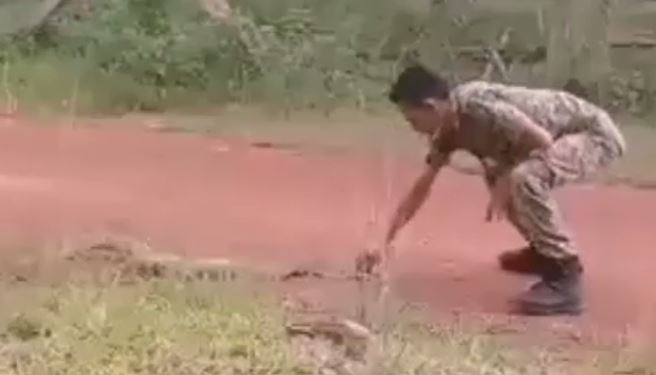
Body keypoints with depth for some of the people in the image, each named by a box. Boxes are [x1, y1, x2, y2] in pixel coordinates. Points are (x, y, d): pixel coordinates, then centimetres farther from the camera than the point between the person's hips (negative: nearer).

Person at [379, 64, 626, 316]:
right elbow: (422, 186, 12)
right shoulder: (447, 129, 3)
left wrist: (505, 187, -17)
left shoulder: (478, 106, -26)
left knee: (524, 179, -32)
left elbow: (543, 141, -27)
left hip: (596, 134, -10)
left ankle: (564, 280, -21)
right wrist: (387, 239, 13)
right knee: (496, 175, 21)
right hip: (567, 137, 10)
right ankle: (546, 252, 29)